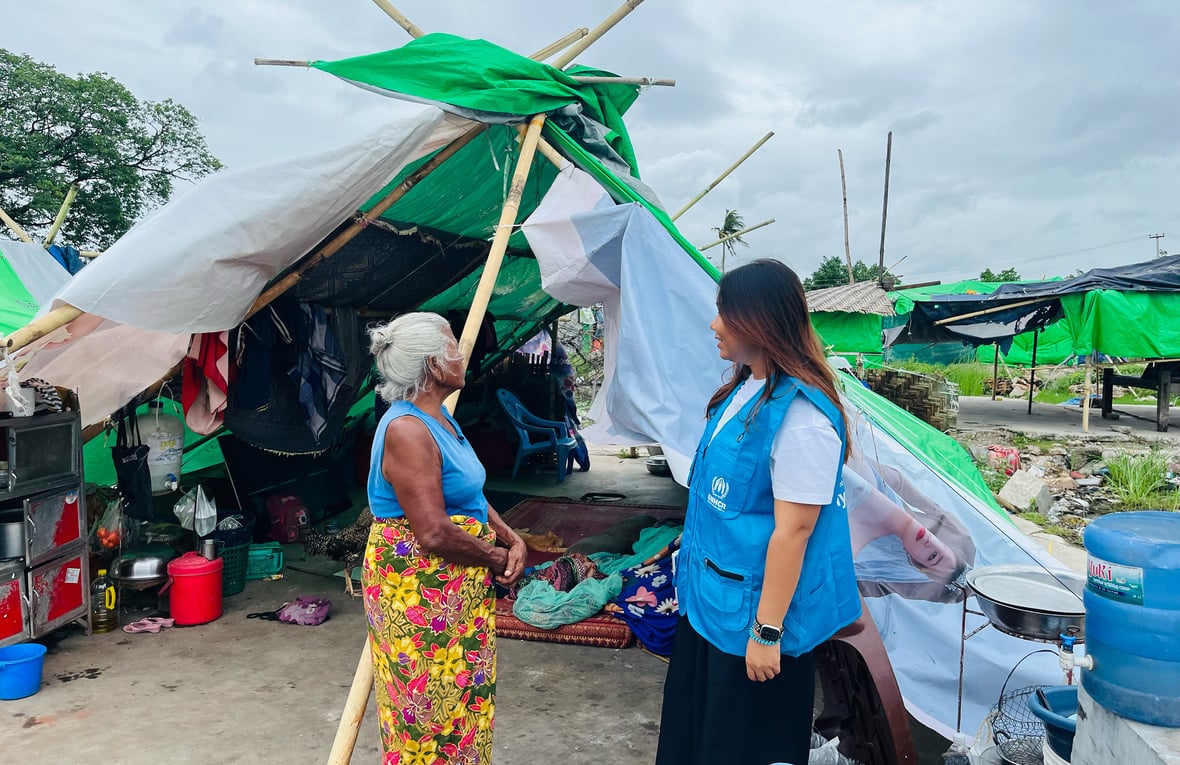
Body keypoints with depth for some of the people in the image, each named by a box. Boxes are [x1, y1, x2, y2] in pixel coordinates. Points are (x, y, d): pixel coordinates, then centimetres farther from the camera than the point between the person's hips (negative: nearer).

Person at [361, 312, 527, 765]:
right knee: (429, 708, 8)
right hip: (418, 590, -9)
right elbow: (436, 535, -28)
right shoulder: (406, 430, -24)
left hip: (457, 588, 9)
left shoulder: (438, 417, 7)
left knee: (462, 696, 22)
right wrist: (497, 557, -13)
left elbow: (471, 495, 12)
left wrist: (511, 538, -4)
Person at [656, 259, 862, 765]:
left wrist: (767, 631, -19)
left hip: (754, 608, -9)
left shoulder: (800, 417, -25)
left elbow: (793, 531, -23)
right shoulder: (744, 389, 4)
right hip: (711, 598, 9)